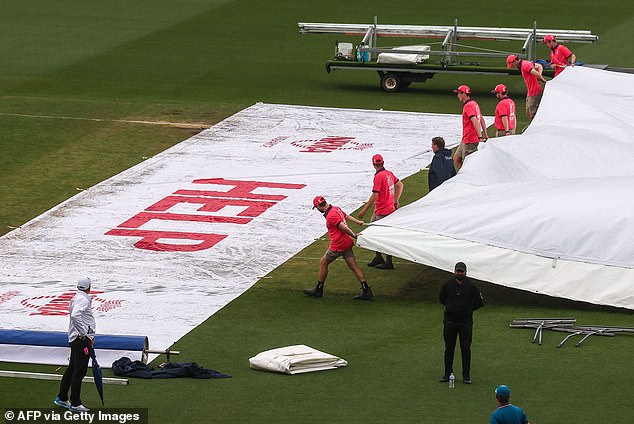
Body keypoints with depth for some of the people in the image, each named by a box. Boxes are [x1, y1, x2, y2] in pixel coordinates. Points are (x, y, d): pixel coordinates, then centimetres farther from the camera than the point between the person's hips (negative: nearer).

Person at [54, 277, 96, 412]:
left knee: (72, 368, 17)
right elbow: (75, 315, -32)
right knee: (79, 371, -5)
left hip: (75, 338, 10)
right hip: (82, 339, -10)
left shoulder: (76, 298, 16)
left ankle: (61, 398, 24)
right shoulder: (83, 300, -16)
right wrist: (83, 333, -24)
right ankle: (75, 403, -3)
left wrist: (89, 335, 18)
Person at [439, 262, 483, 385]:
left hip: (465, 322, -1)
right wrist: (450, 307, 10)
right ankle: (447, 373, 15)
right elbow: (441, 298, 17)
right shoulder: (448, 285, 0)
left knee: (466, 349, 1)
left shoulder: (471, 286, -4)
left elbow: (480, 302, 5)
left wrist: (468, 309, 2)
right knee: (449, 349, 6)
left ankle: (466, 375, 8)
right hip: (450, 321, 2)